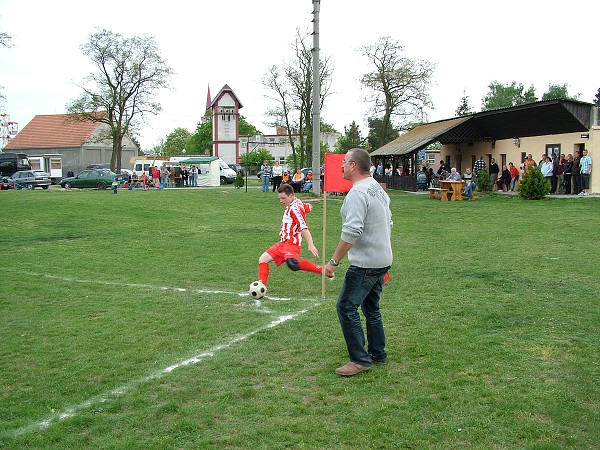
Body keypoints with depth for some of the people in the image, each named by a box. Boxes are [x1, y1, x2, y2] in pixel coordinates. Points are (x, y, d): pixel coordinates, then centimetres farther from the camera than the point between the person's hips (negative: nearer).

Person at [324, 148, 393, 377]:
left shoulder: (357, 193, -18)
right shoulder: (378, 189, 14)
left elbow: (352, 232, -26)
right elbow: (388, 224, 22)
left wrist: (333, 261, -22)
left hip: (365, 263, -10)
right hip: (383, 260, 10)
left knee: (346, 307, -4)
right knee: (371, 308, 19)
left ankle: (360, 359, -1)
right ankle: (378, 354, 27)